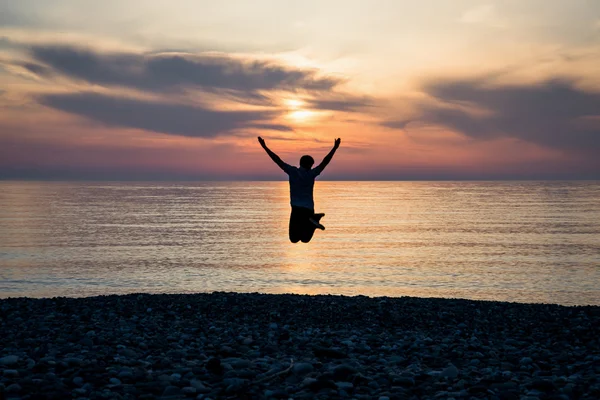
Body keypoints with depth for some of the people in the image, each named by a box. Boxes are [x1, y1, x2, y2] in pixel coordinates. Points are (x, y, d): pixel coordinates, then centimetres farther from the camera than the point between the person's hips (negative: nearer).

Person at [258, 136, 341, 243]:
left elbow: (277, 160, -2)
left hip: (296, 208, -1)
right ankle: (313, 220, -20)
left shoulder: (292, 171, -3)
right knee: (305, 239, 8)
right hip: (308, 209, 1)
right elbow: (325, 162, -5)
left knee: (294, 239, -1)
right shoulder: (311, 174, -3)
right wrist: (335, 148, -1)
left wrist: (264, 147, 3)